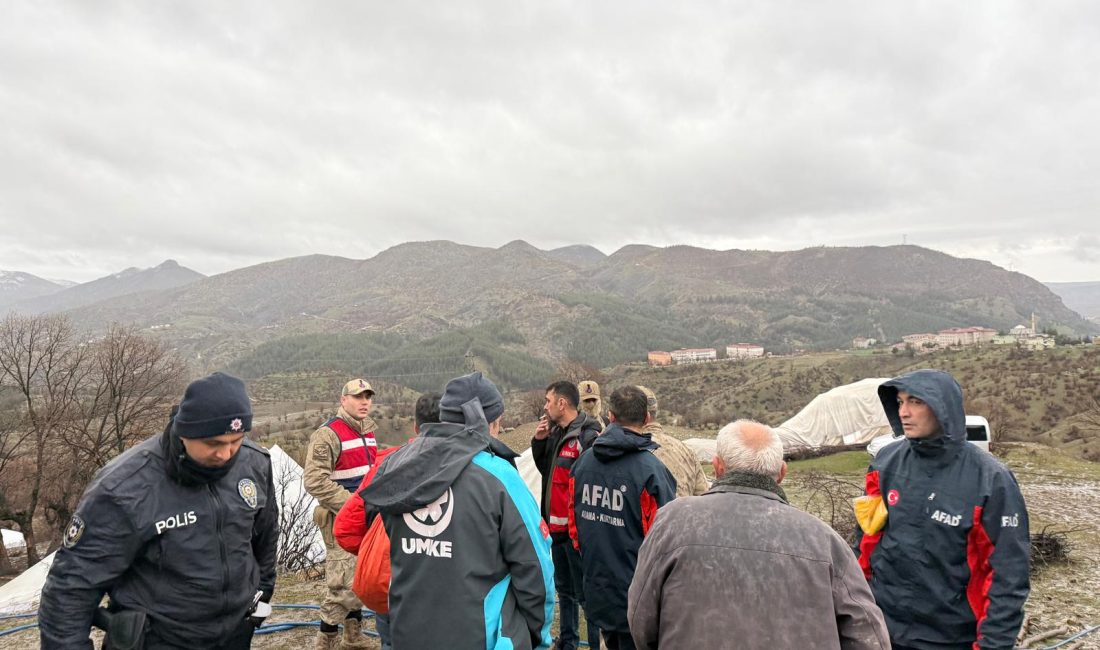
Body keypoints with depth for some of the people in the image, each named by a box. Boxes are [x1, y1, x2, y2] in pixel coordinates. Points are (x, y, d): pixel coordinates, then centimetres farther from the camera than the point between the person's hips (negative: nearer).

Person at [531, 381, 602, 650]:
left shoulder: (588, 437, -18)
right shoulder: (556, 433, 9)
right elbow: (545, 469, 18)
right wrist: (539, 441, 3)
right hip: (557, 526, 9)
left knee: (584, 591, -1)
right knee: (563, 588, 21)